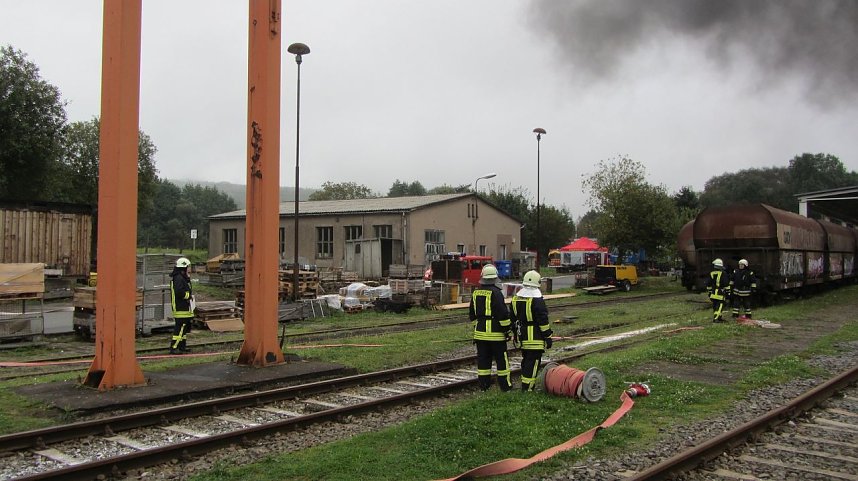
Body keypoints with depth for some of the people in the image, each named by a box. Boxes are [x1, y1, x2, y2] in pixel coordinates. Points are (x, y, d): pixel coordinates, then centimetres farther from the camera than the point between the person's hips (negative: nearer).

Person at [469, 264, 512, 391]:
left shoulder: (475, 293, 8)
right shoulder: (495, 292, -13)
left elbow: (472, 314, 17)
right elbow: (503, 313, -15)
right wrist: (506, 328, -7)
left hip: (480, 332, 6)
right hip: (495, 332, -6)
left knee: (483, 358, 10)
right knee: (501, 359, 5)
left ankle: (484, 385, 13)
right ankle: (505, 384, 10)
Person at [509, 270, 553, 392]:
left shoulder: (515, 299, 9)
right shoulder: (537, 300, -15)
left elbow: (513, 318, 16)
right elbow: (543, 321, -14)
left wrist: (515, 333, 24)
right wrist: (548, 336, -8)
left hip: (522, 336, 8)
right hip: (535, 338, -7)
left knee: (526, 361, 19)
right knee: (533, 362, -3)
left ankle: (526, 385, 27)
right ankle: (527, 388, -4)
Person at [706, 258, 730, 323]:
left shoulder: (711, 273, 6)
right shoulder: (723, 273, -9)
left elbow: (708, 284, 12)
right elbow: (726, 284, -10)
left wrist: (709, 292, 21)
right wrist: (728, 292, -3)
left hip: (713, 293, 6)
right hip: (720, 293, -6)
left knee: (715, 306, 14)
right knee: (719, 306, -5)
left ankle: (719, 317, 25)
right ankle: (716, 318, -14)